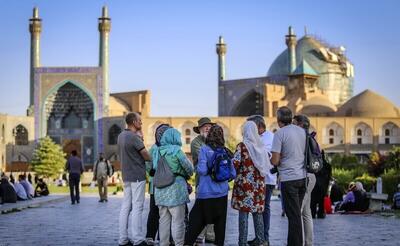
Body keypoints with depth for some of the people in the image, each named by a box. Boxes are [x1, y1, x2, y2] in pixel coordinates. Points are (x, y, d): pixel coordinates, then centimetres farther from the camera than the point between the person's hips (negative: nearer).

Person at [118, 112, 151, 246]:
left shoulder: (121, 136, 12)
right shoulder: (134, 137, -15)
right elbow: (147, 156, -11)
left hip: (126, 175, 8)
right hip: (137, 176, -8)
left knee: (125, 207, 8)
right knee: (137, 208, -7)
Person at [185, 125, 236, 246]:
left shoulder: (205, 149, -9)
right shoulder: (225, 151, 3)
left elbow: (202, 170, -16)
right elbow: (233, 174, 5)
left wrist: (197, 169, 5)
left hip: (205, 192, -3)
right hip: (222, 193, 3)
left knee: (197, 222, 4)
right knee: (220, 222, 10)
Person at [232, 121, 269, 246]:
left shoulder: (242, 146, -8)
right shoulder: (261, 145, 8)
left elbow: (235, 163, -14)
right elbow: (267, 162, 12)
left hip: (244, 182, -5)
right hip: (259, 183, 5)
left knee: (243, 211, -2)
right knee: (258, 211, 11)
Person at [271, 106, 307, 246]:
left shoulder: (279, 134, -11)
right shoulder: (302, 131, 8)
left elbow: (275, 161, -14)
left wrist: (270, 159, 7)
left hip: (289, 178, -6)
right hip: (303, 177, 6)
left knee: (293, 215, -2)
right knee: (297, 213, 15)